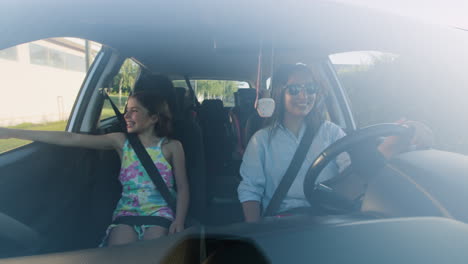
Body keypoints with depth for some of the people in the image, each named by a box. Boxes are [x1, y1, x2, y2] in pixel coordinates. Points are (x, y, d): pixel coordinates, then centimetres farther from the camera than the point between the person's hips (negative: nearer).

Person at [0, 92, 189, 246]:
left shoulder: (171, 147, 0)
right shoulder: (120, 141, 5)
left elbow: (182, 187, 1)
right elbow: (73, 139, -1)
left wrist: (179, 221, -15)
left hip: (159, 212, -2)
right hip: (127, 211, 2)